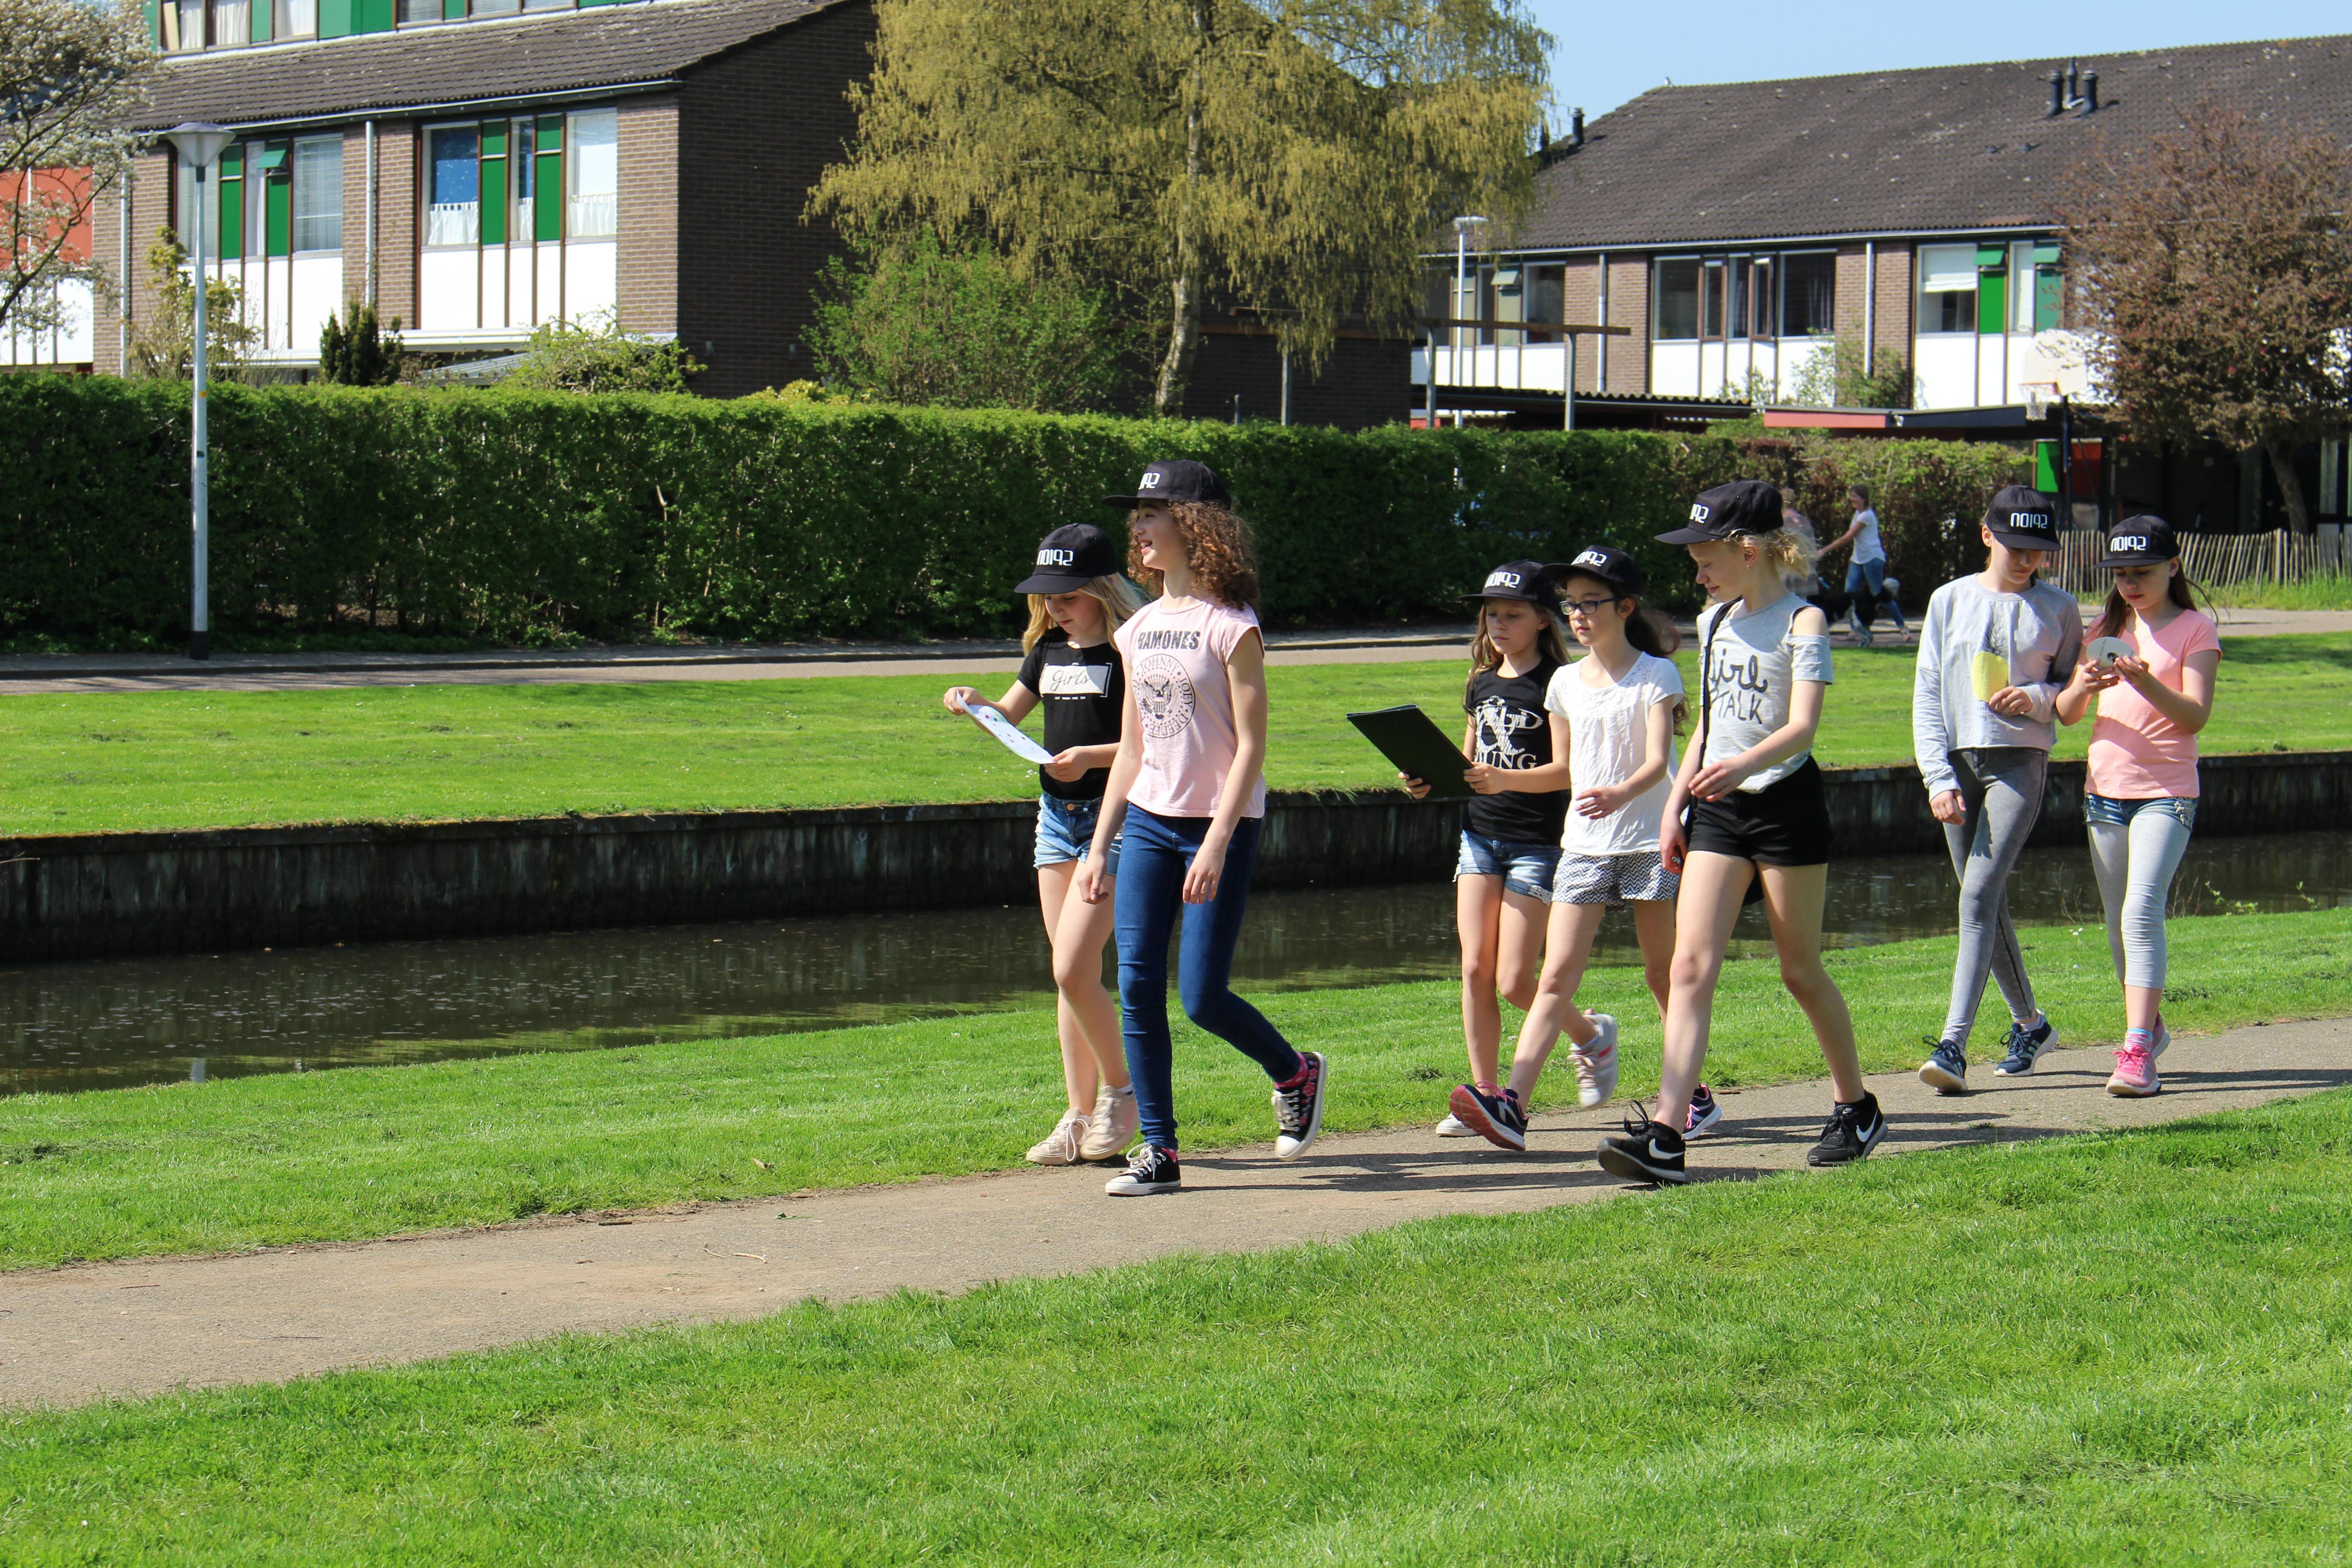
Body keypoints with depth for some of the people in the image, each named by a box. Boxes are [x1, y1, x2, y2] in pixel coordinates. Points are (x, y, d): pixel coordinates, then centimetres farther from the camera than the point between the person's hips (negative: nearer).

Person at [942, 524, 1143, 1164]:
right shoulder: (1049, 648, 11)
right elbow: (1010, 715, 22)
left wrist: (1093, 756, -25)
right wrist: (974, 704, 2)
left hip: (1115, 817, -8)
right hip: (1057, 817, 8)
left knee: (1073, 970, -14)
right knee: (1070, 974, 8)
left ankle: (1120, 1089, 6)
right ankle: (1081, 1115, 13)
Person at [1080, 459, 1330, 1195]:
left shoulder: (1230, 627, -9)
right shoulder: (1139, 631, 11)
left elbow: (1250, 745, -13)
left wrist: (1216, 845, -21)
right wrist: (1099, 849, 13)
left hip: (1219, 824, -6)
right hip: (1147, 822, 6)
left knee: (1203, 996, -6)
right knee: (1137, 984, -3)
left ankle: (1297, 1074, 22)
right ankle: (1159, 1152, 3)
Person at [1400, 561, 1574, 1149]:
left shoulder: (1555, 682, -7)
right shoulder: (1482, 685, 14)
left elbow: (1563, 770, -15)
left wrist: (1504, 779, -31)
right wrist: (1431, 781, 2)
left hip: (1537, 841, -6)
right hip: (1480, 835, 6)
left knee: (1516, 982, -9)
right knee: (1475, 971, -3)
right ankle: (1485, 1094, 3)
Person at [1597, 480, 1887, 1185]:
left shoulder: (1802, 622, -9)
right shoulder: (1714, 622, 12)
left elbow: (1803, 725, -22)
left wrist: (1744, 765, -40)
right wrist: (1675, 805, 16)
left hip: (1786, 802, -6)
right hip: (1718, 809, 6)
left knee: (1801, 970, 5)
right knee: (1690, 966, -9)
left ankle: (1857, 1107, 27)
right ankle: (1663, 1135, -18)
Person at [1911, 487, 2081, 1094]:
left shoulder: (2059, 610, 4)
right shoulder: (1951, 600, 7)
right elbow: (1927, 695, 5)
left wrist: (2037, 698, -10)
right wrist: (1939, 778, -4)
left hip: (2021, 761, -3)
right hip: (1958, 760, 3)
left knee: (1980, 894, -17)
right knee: (1987, 906, 10)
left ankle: (1953, 1044, -22)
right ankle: (2030, 1022, 30)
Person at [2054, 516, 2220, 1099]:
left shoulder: (2195, 630, -1)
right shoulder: (2107, 628, 12)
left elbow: (2196, 715, -12)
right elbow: (2066, 713, 8)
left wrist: (2146, 683, -29)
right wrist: (2083, 687, -15)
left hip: (2166, 793, -6)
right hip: (2105, 788, 6)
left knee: (2142, 912, -19)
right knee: (2119, 923, 11)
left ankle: (2137, 1050, -23)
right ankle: (2149, 1026, 30)